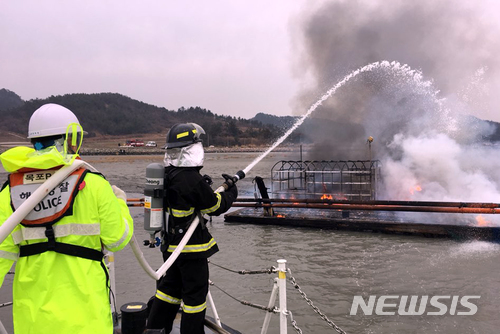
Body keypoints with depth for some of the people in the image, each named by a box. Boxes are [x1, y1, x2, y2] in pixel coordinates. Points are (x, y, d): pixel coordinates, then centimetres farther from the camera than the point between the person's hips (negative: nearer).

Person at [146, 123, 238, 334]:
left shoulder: (168, 175, 1)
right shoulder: (193, 180, -24)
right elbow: (215, 207, -14)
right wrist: (231, 193, 3)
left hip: (171, 245, 8)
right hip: (191, 248, -8)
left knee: (171, 285, 23)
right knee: (195, 292, 6)